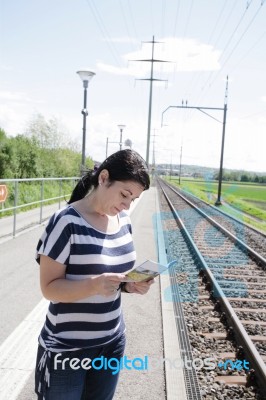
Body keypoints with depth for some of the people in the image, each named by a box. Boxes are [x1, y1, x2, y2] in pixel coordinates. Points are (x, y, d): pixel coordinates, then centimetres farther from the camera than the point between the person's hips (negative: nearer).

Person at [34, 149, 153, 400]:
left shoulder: (123, 221, 0)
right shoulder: (67, 222, -20)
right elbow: (49, 287, -18)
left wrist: (131, 285, -8)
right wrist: (95, 285, -32)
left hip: (112, 344, 6)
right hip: (66, 350, -6)